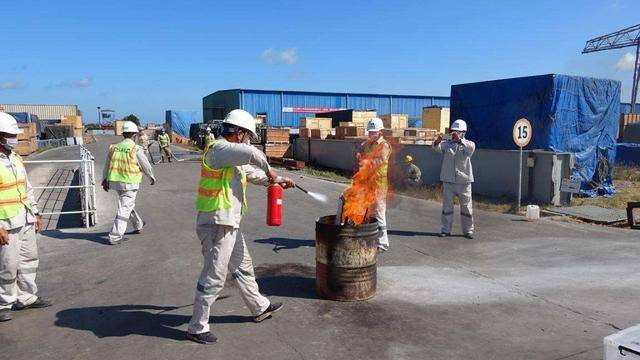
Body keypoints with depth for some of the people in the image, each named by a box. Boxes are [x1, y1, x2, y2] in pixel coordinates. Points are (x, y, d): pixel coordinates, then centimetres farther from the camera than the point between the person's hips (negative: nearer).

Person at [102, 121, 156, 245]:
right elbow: (146, 166, -3)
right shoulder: (136, 149, -13)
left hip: (115, 182, 7)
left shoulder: (114, 147, 4)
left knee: (129, 204, 24)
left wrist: (105, 180, 22)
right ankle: (115, 237, -1)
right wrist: (152, 177, 15)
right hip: (130, 183, -7)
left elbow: (107, 165, 11)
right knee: (124, 209, -2)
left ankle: (138, 225, 43)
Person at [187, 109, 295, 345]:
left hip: (229, 225, 10)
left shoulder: (232, 156, 14)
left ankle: (260, 307, 40)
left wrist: (277, 180, 30)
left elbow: (251, 173, 29)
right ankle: (197, 328, 13)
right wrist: (268, 170, -16)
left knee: (243, 267, 22)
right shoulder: (219, 149, -18)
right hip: (217, 225, -10)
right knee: (214, 277, -1)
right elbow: (253, 154, -34)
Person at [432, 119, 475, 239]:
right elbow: (437, 147, -15)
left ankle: (468, 230, 17)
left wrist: (460, 140, -40)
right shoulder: (447, 144, 5)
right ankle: (446, 229, 16)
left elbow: (471, 147, -23)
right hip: (448, 180, 1)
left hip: (464, 181, -1)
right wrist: (437, 141, -39)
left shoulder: (468, 144, 1)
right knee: (447, 205, 7)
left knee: (466, 206, 6)